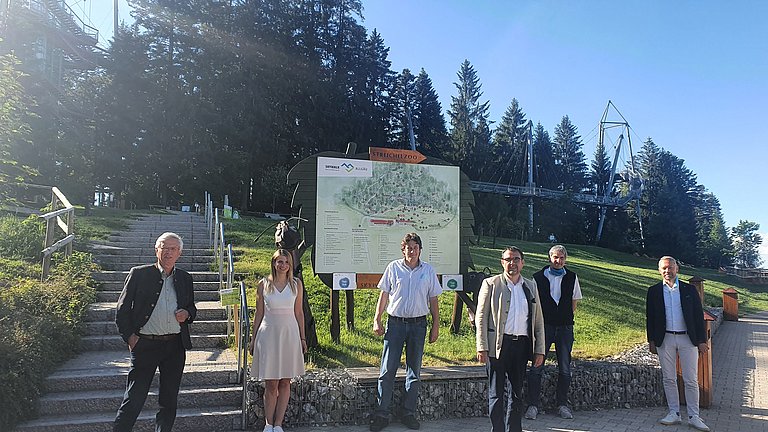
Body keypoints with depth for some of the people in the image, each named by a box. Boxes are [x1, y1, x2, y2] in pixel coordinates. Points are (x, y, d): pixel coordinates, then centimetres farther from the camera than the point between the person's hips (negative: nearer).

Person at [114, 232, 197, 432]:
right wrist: (129, 336, -7)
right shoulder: (139, 274, 0)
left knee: (169, 400, 12)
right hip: (145, 344, -3)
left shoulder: (185, 279, 10)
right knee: (134, 399, -2)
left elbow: (192, 308, 20)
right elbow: (122, 309, 1)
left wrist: (187, 314, -2)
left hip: (175, 346, 4)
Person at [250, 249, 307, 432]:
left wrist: (302, 338, 7)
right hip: (268, 333, -1)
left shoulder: (296, 284, 5)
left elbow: (299, 313, 9)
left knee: (285, 383, 5)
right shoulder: (264, 284, 2)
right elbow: (259, 314, 7)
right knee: (271, 384, 1)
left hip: (289, 334, 1)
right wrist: (253, 338, 7)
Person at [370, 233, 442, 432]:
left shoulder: (428, 270, 5)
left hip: (418, 324, 1)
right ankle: (382, 414, 7)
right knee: (387, 370, -1)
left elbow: (433, 300, 8)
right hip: (395, 323, -1)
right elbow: (384, 295, 5)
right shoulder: (393, 268, 2)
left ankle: (409, 414, 20)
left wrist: (436, 326, 6)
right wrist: (377, 320, 0)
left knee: (414, 371, 9)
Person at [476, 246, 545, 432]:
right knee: (496, 394, 5)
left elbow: (538, 321, 14)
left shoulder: (531, 286, 12)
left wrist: (539, 350, 7)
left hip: (522, 345, 4)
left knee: (516, 394, 12)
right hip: (498, 345, -3)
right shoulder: (491, 284, 0)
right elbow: (481, 318, -3)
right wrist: (482, 347, -10)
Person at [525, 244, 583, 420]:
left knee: (565, 368, 7)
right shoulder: (538, 277, 2)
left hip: (565, 327, 2)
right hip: (543, 326, -2)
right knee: (536, 366, -5)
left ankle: (562, 404, 20)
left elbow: (574, 303, 14)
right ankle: (533, 404, 4)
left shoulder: (572, 278, 7)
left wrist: (566, 317, 7)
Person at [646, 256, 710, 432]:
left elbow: (699, 315, 3)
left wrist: (702, 340, -1)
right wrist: (651, 341, 3)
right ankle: (674, 413, 17)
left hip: (688, 339, -1)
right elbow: (650, 317, 6)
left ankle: (693, 417, 11)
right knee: (669, 379, 7)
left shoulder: (689, 289, 3)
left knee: (691, 380, 2)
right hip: (665, 340, 1)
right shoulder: (654, 291, 4)